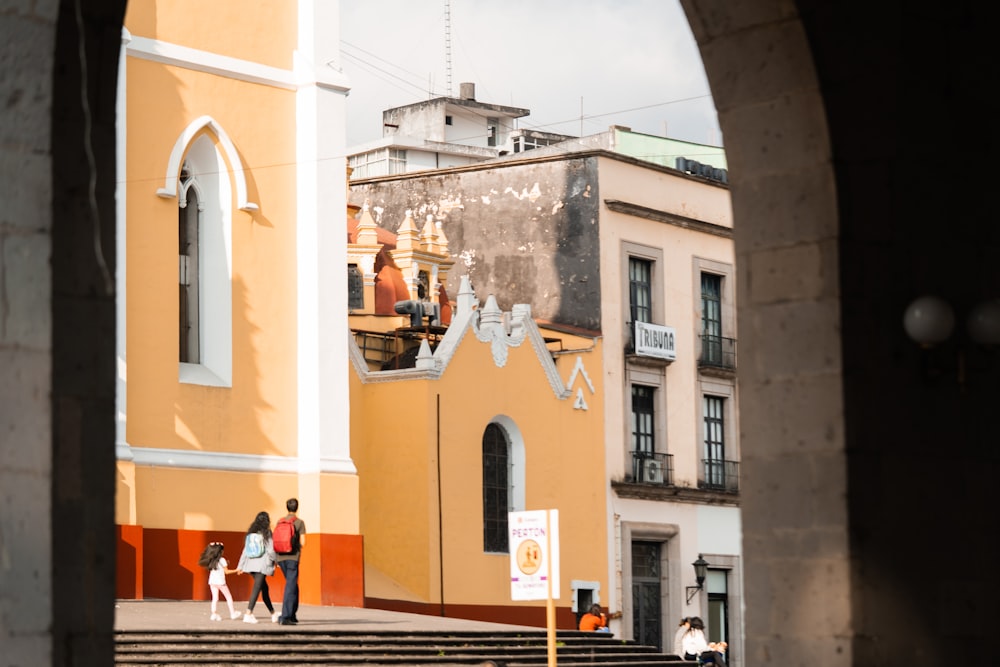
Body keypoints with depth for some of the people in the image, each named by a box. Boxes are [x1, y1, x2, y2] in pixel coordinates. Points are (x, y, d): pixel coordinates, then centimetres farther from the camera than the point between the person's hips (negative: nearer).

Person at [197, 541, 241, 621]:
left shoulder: (210, 560, 8)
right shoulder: (222, 560, -8)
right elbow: (226, 571, -5)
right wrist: (235, 570, 4)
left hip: (212, 581, 5)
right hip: (220, 581, -5)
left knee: (215, 598, 6)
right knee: (228, 597, 8)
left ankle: (214, 614, -4)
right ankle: (233, 613, 10)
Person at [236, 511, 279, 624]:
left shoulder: (251, 533, 11)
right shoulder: (266, 533, -7)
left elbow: (245, 550, 12)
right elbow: (270, 550, -10)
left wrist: (241, 565, 15)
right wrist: (277, 559, 8)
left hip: (252, 564, 7)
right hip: (262, 564, -7)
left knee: (264, 588, 16)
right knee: (257, 588, -8)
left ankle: (273, 614, 23)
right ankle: (248, 614, -16)